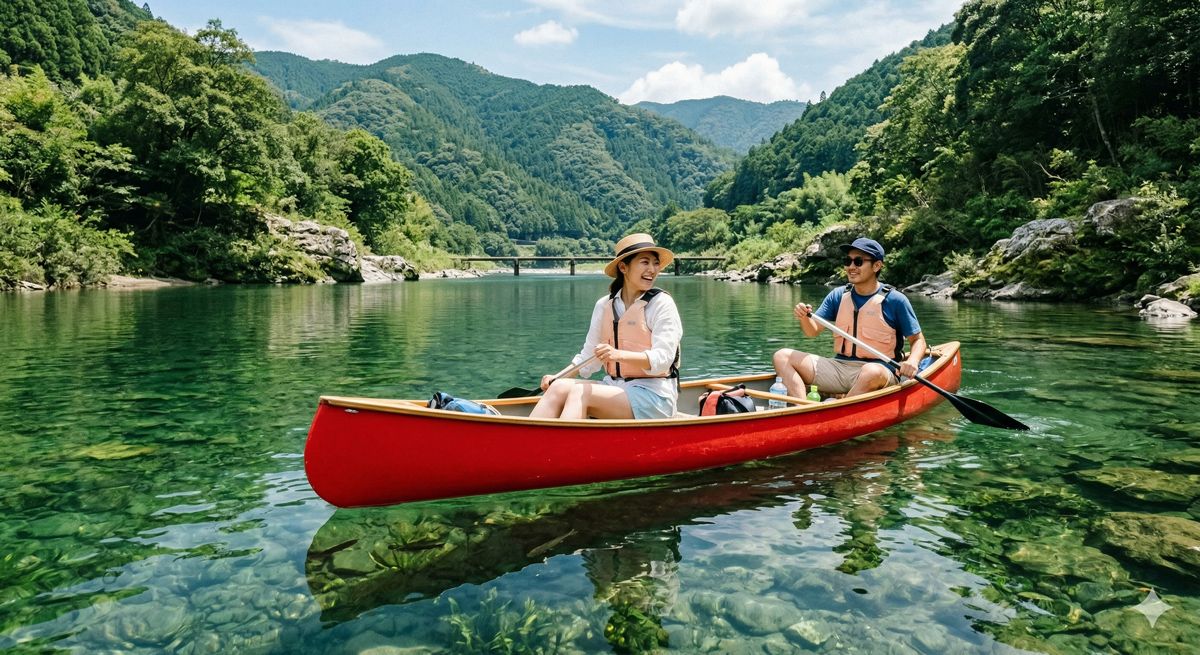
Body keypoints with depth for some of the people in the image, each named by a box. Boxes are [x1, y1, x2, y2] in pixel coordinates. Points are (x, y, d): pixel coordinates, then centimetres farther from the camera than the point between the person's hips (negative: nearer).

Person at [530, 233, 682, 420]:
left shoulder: (662, 304, -4)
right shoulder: (605, 305, 10)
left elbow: (662, 359, -15)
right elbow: (588, 357, 13)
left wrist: (619, 355, -30)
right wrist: (557, 377, -3)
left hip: (653, 394, -5)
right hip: (614, 388, 5)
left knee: (579, 393, -27)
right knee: (559, 387, -19)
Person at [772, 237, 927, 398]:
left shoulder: (895, 300, -1)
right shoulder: (838, 295, 10)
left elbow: (918, 340, 4)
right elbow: (813, 331, 8)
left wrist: (912, 361, -17)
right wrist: (804, 317, -15)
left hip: (879, 369, -4)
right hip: (838, 366, 5)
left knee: (872, 372, -41)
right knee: (782, 356, -10)